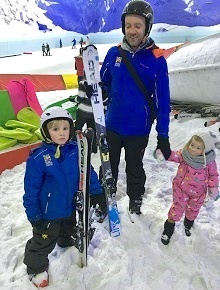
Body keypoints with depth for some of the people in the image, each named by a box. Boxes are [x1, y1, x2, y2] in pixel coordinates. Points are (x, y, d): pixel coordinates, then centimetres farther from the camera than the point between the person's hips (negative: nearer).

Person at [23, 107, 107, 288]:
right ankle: (37, 268, 42)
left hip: (71, 208, 4)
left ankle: (68, 244, 62)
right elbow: (31, 189, -17)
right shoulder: (38, 158, -24)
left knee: (69, 234, 32)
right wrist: (34, 215, -13)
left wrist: (97, 193, -1)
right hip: (48, 212, -4)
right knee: (43, 241, 15)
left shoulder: (76, 150, -13)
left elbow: (88, 173, -1)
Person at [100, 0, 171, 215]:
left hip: (138, 130, -3)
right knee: (108, 167, 18)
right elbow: (103, 84, 9)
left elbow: (162, 100, -10)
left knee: (134, 169, 17)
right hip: (112, 125, 3)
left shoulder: (156, 60, -12)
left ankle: (135, 205, 42)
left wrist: (163, 135, -9)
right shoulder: (114, 53, -3)